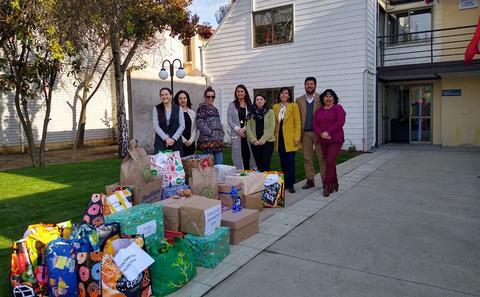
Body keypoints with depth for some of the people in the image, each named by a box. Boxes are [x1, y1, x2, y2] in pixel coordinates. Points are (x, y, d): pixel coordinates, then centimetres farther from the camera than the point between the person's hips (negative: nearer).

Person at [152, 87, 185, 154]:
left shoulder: (178, 108, 7)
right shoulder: (156, 109, 6)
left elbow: (182, 125, 1)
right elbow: (156, 126, -2)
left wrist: (173, 139, -10)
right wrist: (166, 138, -13)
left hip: (176, 142, 0)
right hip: (160, 142, 0)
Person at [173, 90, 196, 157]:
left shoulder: (192, 112, 15)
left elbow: (194, 128, 13)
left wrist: (191, 140, -1)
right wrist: (184, 140, -10)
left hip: (191, 143, 5)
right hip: (180, 142, -5)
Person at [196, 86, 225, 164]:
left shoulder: (214, 109, 19)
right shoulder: (201, 108, -4)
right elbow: (200, 124, -13)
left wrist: (221, 133, 9)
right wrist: (211, 133, -16)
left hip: (218, 140, 7)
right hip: (207, 140, -7)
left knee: (219, 163, 8)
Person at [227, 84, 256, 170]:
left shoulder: (249, 105, 9)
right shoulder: (232, 105, 7)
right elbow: (229, 120, 1)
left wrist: (245, 128, -11)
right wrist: (238, 129, -10)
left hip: (247, 133, 1)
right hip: (236, 134, -1)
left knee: (248, 153, -1)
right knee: (238, 154, 0)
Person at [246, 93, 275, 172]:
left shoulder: (270, 112, 3)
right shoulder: (252, 113, 12)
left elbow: (271, 128, -5)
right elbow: (248, 128, 6)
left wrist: (262, 140, -13)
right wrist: (254, 140, -9)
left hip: (267, 142, -3)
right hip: (255, 143, 3)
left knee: (265, 165, -9)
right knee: (258, 165, 4)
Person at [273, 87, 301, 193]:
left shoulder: (294, 106, -1)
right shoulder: (275, 107, 10)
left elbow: (297, 123, -4)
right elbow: (274, 123, 11)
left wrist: (297, 137, -11)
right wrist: (274, 137, 5)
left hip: (290, 138, -4)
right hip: (279, 138, 4)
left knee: (290, 161, -3)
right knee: (283, 161, 8)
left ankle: (291, 184, 6)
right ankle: (285, 182, 19)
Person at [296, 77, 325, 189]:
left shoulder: (321, 99, 2)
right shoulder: (299, 100, 10)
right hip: (305, 133, 3)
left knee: (322, 157, 0)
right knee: (307, 158, 7)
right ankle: (310, 180, 17)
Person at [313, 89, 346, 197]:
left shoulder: (338, 108, 0)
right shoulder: (319, 110, 15)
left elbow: (340, 122, -12)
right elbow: (315, 124, 6)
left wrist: (328, 132, -17)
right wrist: (321, 133, -12)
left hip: (335, 140, -5)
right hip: (323, 140, 5)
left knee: (330, 162, -12)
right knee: (329, 163, 9)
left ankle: (327, 186, -7)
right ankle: (334, 184, 20)